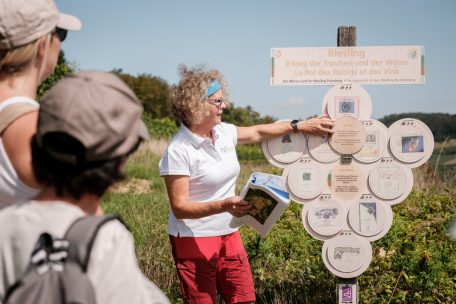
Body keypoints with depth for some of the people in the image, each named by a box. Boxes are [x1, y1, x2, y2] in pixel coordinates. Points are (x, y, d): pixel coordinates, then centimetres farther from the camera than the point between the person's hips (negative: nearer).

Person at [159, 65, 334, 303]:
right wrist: (223, 206, -31)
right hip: (194, 241, -7)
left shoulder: (224, 132, 3)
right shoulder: (178, 151, -18)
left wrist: (301, 126, 15)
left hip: (229, 235, 7)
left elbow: (257, 133, 20)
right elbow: (179, 207, -20)